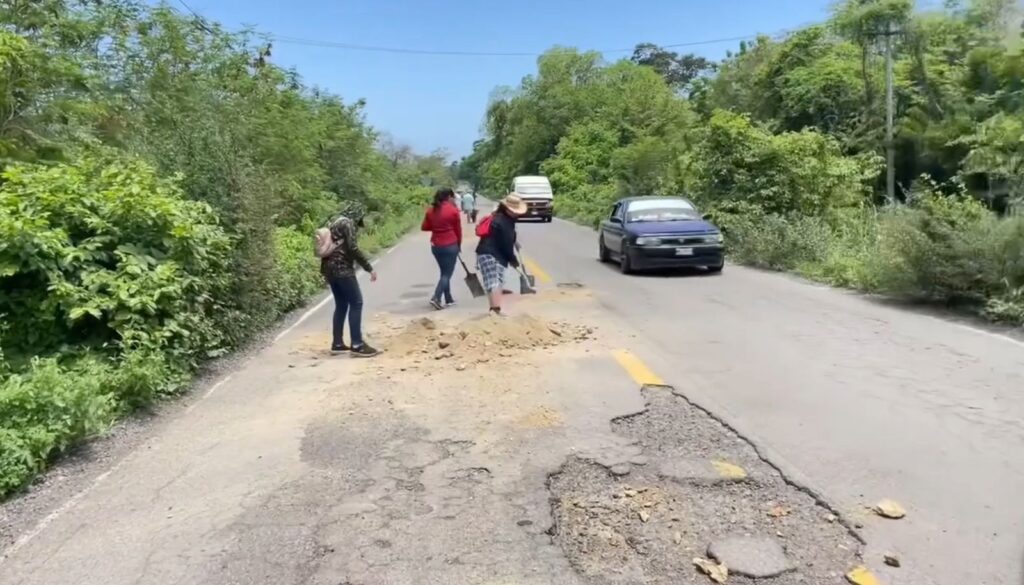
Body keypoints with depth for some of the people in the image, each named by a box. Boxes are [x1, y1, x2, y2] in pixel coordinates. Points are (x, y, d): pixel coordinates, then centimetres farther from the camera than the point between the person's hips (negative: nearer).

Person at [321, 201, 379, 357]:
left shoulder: (334, 222, 18)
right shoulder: (348, 223, -9)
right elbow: (353, 249, -16)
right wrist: (369, 268, -13)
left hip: (329, 268, 9)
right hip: (342, 269, -9)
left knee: (341, 305, 14)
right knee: (356, 303, -6)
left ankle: (337, 344, 15)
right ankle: (357, 344, -9)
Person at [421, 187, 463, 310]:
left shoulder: (431, 210, 5)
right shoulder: (453, 210, -8)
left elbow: (424, 227, 7)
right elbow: (458, 229, -3)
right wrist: (459, 244, 9)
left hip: (435, 245, 6)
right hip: (450, 245, -6)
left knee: (444, 272, 18)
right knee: (447, 273, -1)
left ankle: (449, 299, 22)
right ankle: (436, 298, -16)